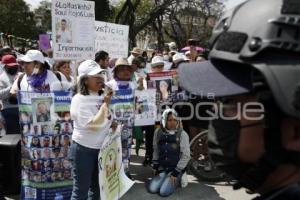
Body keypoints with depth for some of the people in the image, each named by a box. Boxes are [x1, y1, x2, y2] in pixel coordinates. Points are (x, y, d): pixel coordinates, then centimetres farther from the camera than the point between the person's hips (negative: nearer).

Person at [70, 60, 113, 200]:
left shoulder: (103, 97, 4)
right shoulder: (79, 99, -16)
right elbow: (92, 125, -26)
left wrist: (112, 122, 2)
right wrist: (105, 104, -22)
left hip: (101, 148, 7)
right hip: (84, 149, -7)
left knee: (97, 188, 20)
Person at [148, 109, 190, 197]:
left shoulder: (182, 134, -15)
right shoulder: (158, 132, -3)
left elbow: (186, 155, -13)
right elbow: (156, 150, 10)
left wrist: (176, 172, -13)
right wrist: (155, 165, 5)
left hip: (176, 169, -4)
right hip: (162, 168, 4)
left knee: (164, 192, -16)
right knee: (152, 189, -8)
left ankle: (178, 179, 12)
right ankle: (166, 179, 18)